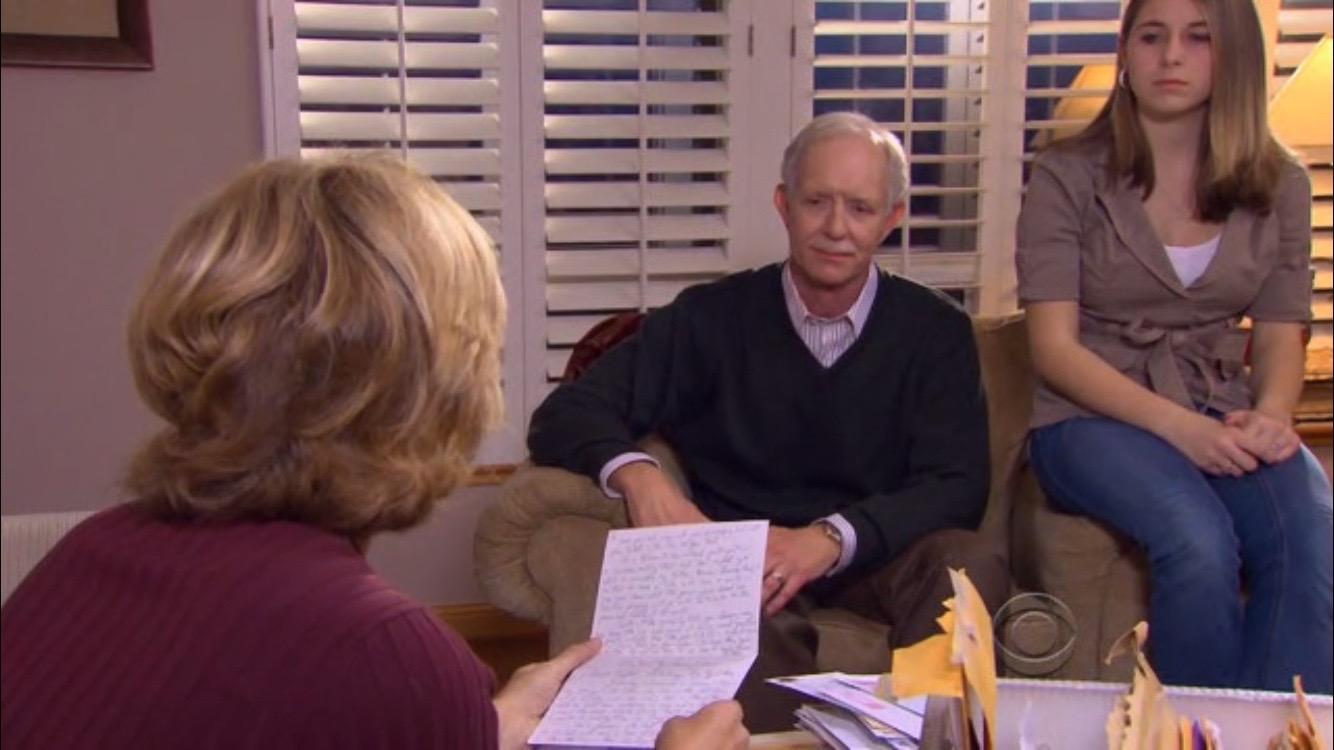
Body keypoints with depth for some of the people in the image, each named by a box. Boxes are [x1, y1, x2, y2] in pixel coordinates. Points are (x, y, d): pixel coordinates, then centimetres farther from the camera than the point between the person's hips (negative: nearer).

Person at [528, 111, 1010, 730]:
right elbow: (566, 414, 3)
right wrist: (636, 475, -21)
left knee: (972, 564, -32)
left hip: (877, 561, 2)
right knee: (752, 609, -38)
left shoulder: (935, 330, 6)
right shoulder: (713, 318, 4)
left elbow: (958, 486, -4)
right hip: (744, 562, -2)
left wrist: (830, 539, -23)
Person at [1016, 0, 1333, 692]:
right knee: (1201, 542, -32)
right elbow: (1053, 348, -7)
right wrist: (1177, 424, -20)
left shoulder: (1279, 186, 9)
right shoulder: (1067, 176, -1)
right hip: (1093, 417, -3)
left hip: (1222, 416, 3)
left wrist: (1271, 414, -13)